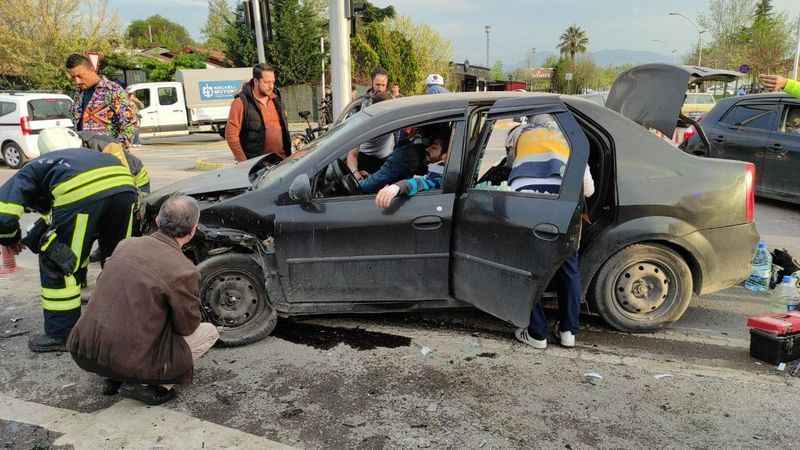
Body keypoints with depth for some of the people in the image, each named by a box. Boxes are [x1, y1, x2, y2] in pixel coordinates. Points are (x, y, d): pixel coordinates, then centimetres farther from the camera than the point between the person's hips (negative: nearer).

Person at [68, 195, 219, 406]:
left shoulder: (126, 245, 3)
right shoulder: (184, 271, -16)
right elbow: (187, 326, -2)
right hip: (130, 361, -6)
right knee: (210, 332, 9)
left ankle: (114, 377, 16)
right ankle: (145, 383, -1)